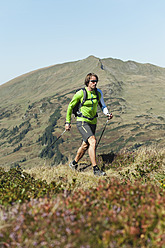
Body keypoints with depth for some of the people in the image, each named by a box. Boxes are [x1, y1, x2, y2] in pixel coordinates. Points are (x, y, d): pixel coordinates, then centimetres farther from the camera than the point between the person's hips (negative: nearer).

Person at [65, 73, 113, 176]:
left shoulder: (99, 92, 1)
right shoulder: (80, 93, -12)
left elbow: (103, 105, 16)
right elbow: (70, 106, -1)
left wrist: (107, 113, -5)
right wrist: (68, 122, 0)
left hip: (93, 122, 6)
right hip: (82, 121, -6)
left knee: (86, 145, 16)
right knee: (93, 141, -24)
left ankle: (74, 164, 39)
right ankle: (96, 169, -23)